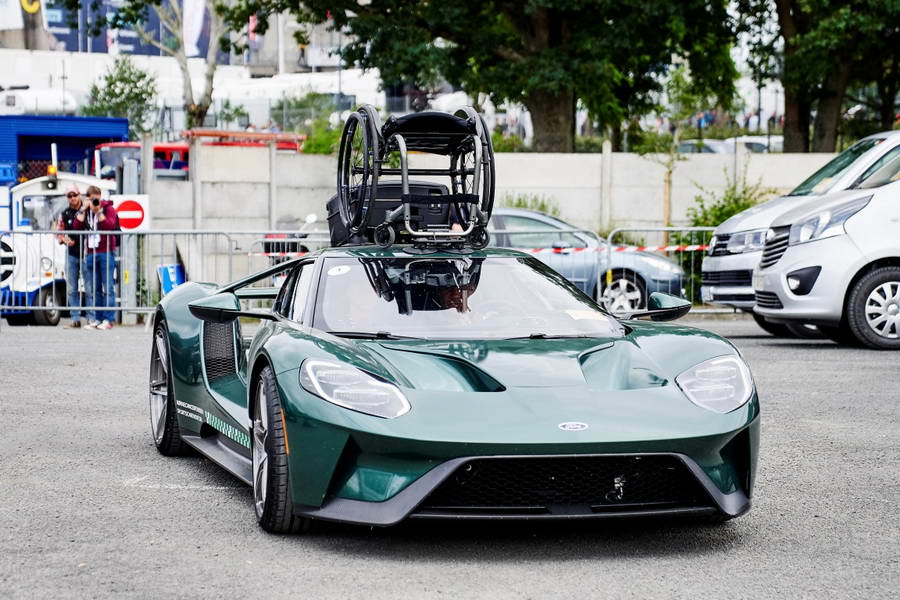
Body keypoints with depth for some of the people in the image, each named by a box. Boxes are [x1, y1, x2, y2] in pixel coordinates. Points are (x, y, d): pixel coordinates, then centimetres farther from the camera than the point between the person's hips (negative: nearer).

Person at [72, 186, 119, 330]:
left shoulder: (108, 209, 3)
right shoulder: (85, 211, 17)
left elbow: (110, 226, -14)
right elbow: (77, 226, 2)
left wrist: (99, 211, -16)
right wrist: (83, 210, -3)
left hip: (106, 252, -5)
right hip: (90, 253, 5)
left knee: (108, 287, -6)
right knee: (92, 289, 4)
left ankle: (108, 319, -7)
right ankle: (95, 319, 7)